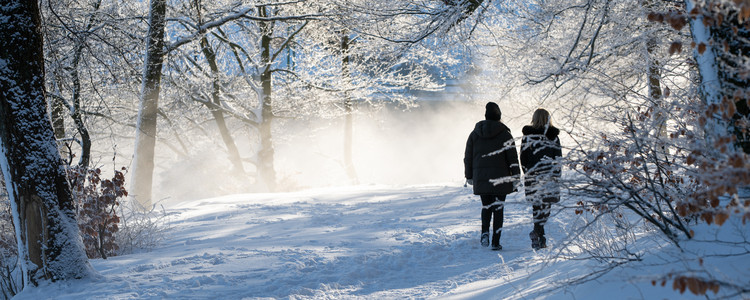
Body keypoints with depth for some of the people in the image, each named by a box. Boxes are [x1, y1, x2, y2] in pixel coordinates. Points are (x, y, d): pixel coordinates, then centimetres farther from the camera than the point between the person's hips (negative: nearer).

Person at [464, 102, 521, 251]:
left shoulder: (475, 133, 6)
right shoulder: (505, 134, -4)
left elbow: (468, 157, 10)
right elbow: (513, 157, -6)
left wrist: (469, 177, 18)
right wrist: (516, 177, -1)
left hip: (481, 178, 2)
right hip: (500, 178, -2)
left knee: (486, 206, 16)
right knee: (498, 208, 4)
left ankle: (485, 231, -8)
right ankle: (496, 242, 1)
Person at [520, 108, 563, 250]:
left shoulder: (527, 136, 1)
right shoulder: (553, 136, -1)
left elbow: (523, 158, 2)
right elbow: (559, 157, 2)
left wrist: (528, 174, 12)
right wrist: (555, 175, 9)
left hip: (532, 176, 1)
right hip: (549, 177, -1)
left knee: (536, 206, 10)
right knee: (545, 206, -1)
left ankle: (540, 239, 10)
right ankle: (537, 232, -23)